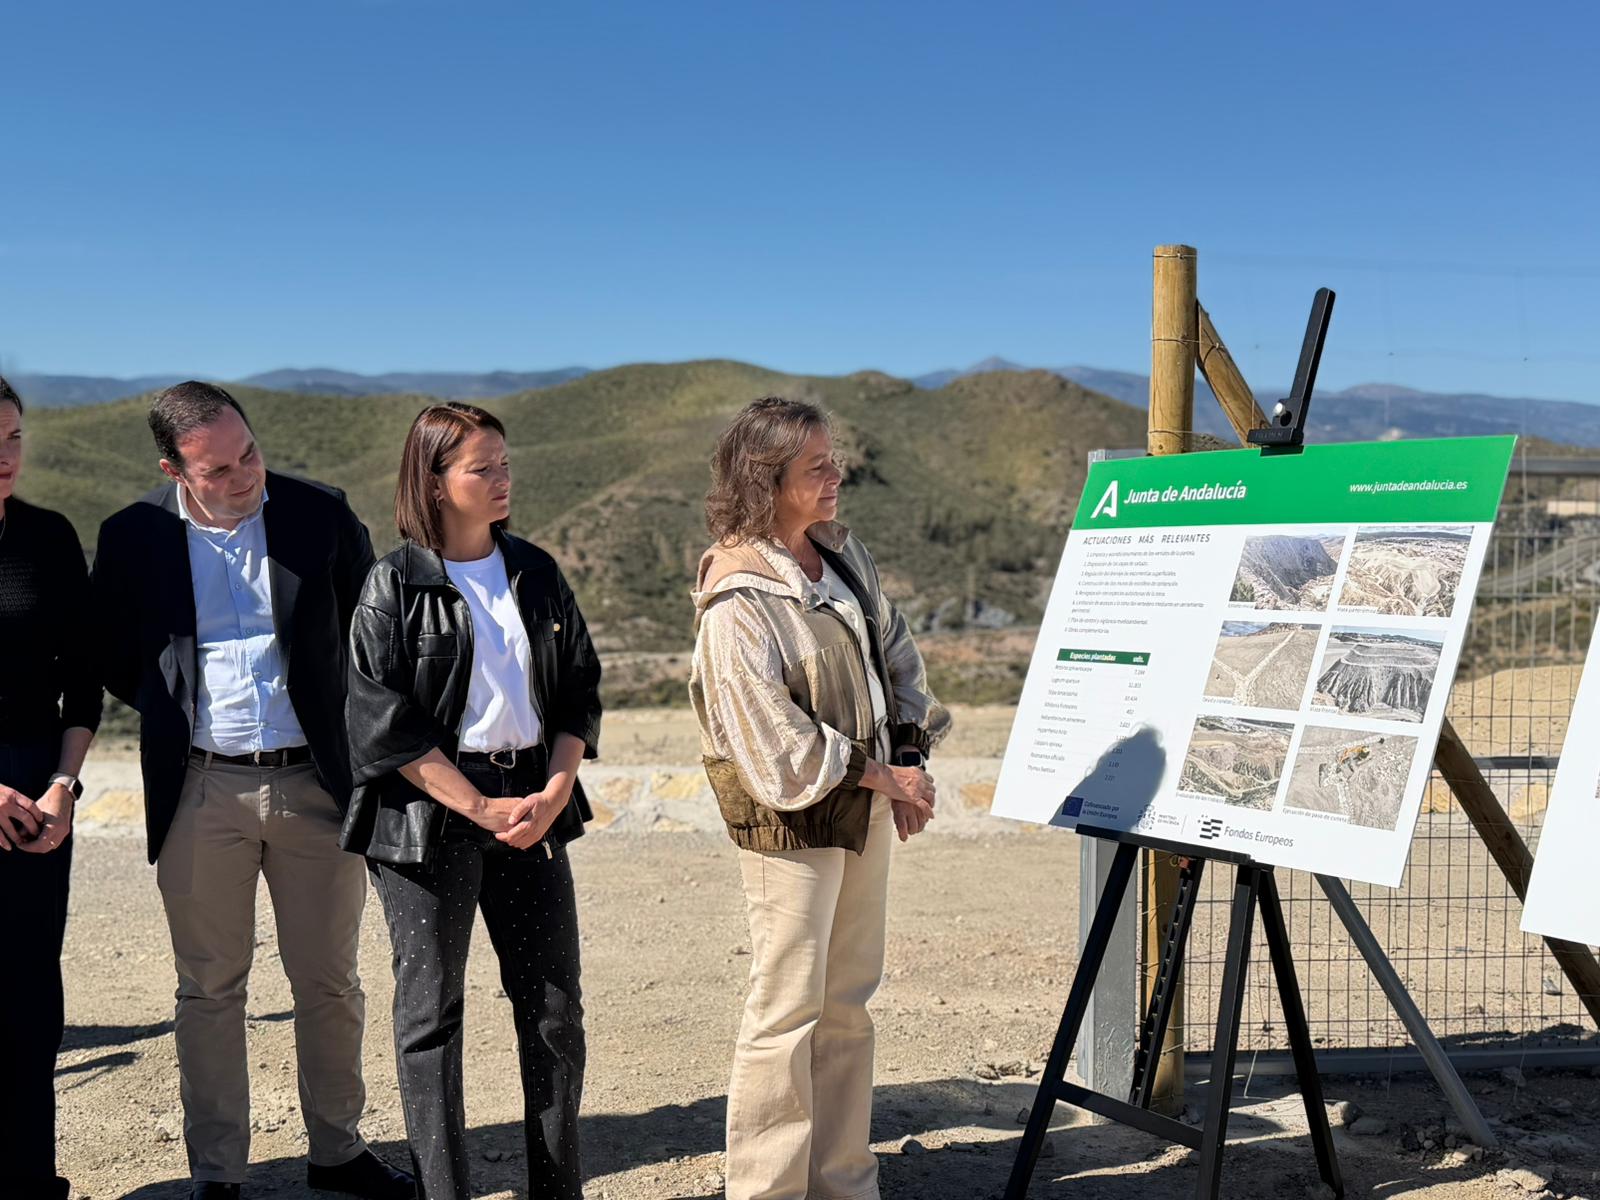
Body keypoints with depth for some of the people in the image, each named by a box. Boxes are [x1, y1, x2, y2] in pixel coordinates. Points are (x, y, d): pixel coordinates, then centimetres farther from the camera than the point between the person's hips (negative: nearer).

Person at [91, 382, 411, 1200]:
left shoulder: (321, 515, -2)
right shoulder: (134, 536, -3)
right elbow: (112, 657, 10)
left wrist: (355, 736, 7)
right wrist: (176, 716, 5)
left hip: (316, 783, 1)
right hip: (200, 792, 0)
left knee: (330, 984, 11)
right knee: (209, 989, 8)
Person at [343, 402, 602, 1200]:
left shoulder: (536, 574, 9)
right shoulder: (394, 586, -4)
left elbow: (580, 690, 9)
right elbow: (383, 720, -10)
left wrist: (555, 791, -7)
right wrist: (483, 809, -14)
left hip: (533, 806, 4)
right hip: (430, 811, -4)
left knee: (555, 1006, 6)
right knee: (431, 1012, 3)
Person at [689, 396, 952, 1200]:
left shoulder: (841, 551, 5)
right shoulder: (738, 600, -20)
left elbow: (895, 650, 13)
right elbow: (774, 741, -20)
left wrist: (909, 758, 1)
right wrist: (881, 775, -13)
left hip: (864, 803, 8)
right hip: (791, 815, -8)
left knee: (849, 1004, 15)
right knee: (787, 1011, -1)